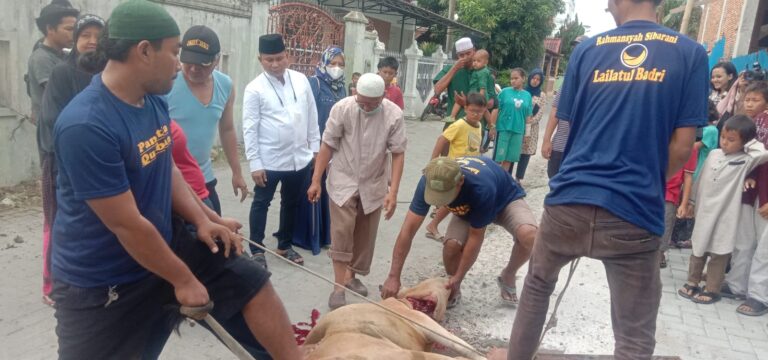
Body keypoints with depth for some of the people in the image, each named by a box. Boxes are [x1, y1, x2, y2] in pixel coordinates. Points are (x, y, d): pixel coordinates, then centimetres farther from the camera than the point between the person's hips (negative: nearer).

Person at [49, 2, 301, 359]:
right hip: (100, 282, -7)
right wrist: (183, 279, -15)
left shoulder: (155, 101, -3)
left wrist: (201, 220, -5)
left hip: (163, 242, 7)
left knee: (252, 283, 4)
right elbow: (127, 224, -26)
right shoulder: (85, 126, -29)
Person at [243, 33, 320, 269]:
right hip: (269, 160, -4)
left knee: (291, 203, 17)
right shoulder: (255, 89, -10)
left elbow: (312, 116, 7)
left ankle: (285, 245, 35)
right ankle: (257, 250, 25)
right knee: (261, 203, 8)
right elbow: (250, 128, -10)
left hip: (300, 158, 4)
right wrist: (254, 163, -13)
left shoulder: (301, 80, 1)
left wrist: (315, 147, 6)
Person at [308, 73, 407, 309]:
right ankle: (339, 286, -1)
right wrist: (316, 180, -8)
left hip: (374, 183, 2)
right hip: (343, 180, -2)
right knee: (341, 233, -9)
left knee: (365, 235, 11)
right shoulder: (342, 108, -16)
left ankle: (351, 276, 30)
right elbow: (327, 145, -9)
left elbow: (398, 153, -10)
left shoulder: (394, 115, -15)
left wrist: (393, 191, -16)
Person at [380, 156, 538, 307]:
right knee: (451, 245, -24)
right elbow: (408, 229, -30)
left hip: (506, 200, -3)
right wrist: (393, 277, -33)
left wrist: (458, 277, -23)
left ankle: (508, 277, -1)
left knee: (530, 236, -32)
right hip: (469, 208, 3)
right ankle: (454, 290, 7)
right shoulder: (429, 181, -32)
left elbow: (475, 237, -31)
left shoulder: (481, 187, -44)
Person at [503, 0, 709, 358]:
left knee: (538, 283, 26)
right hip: (635, 211, -1)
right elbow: (682, 146, -2)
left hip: (570, 200, 2)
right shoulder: (691, 53, 2)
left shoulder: (587, 48, 6)